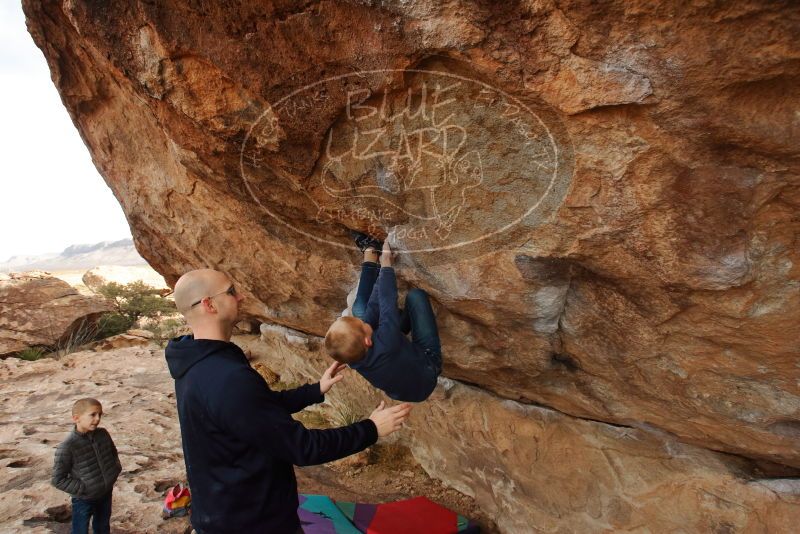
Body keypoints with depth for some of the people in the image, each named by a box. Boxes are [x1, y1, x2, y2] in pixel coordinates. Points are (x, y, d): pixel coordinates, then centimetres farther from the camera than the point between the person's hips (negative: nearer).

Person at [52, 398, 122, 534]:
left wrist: (115, 471, -3)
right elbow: (58, 479, -19)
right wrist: (82, 489, -20)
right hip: (84, 500, -5)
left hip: (105, 494, 5)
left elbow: (114, 453, 10)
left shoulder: (103, 434, -9)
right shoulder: (67, 447, -25)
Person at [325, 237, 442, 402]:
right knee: (415, 295, -12)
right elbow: (388, 301, -32)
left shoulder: (351, 357, -30)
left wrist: (381, 274, -13)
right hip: (426, 368, -4)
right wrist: (386, 261, -19)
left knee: (359, 309, -1)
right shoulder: (386, 345, -47)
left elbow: (373, 309, -18)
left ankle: (370, 251, 15)